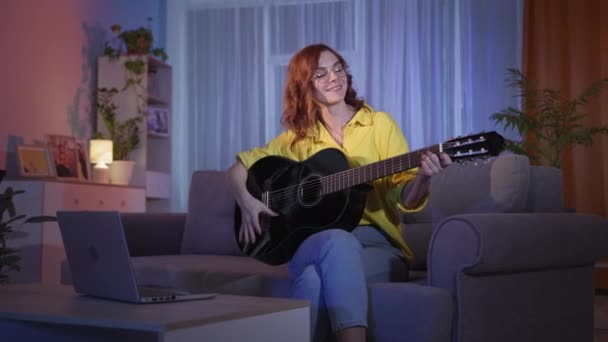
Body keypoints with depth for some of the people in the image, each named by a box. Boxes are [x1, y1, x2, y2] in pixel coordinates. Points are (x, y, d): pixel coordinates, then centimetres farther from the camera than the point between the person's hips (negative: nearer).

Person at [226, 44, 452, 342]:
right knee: (338, 241, -38)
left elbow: (404, 198, -2)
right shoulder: (297, 137, 13)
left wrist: (422, 178, -25)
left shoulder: (379, 124, 7)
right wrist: (246, 201, -1)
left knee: (318, 275, -37)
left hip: (377, 245, -1)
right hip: (314, 244, 1)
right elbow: (238, 169, 21)